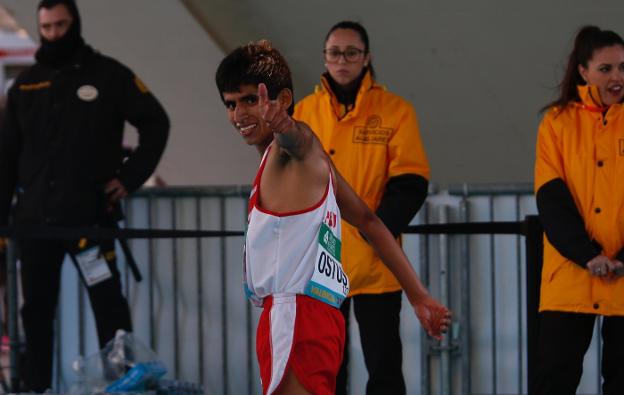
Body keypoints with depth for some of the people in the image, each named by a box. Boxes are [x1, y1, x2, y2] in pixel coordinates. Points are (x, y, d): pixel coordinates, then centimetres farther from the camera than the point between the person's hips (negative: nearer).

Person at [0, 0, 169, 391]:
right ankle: (36, 390, 12)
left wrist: (130, 178, -3)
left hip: (89, 215, -3)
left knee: (109, 306, -6)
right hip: (34, 219, 4)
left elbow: (156, 123, 6)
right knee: (36, 311, 6)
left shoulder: (108, 75, 2)